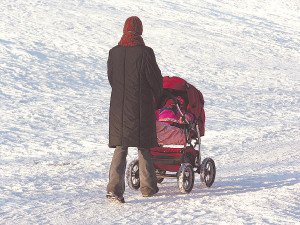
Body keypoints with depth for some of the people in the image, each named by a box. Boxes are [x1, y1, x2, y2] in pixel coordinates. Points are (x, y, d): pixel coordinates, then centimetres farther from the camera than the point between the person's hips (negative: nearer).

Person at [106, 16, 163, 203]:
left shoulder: (114, 53, 0)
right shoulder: (145, 53, -12)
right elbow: (156, 79, -6)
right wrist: (157, 95, 15)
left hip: (118, 106, 3)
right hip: (142, 108, -3)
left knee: (120, 148, 5)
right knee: (143, 146, 12)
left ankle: (114, 188, -8)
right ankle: (148, 187, 21)